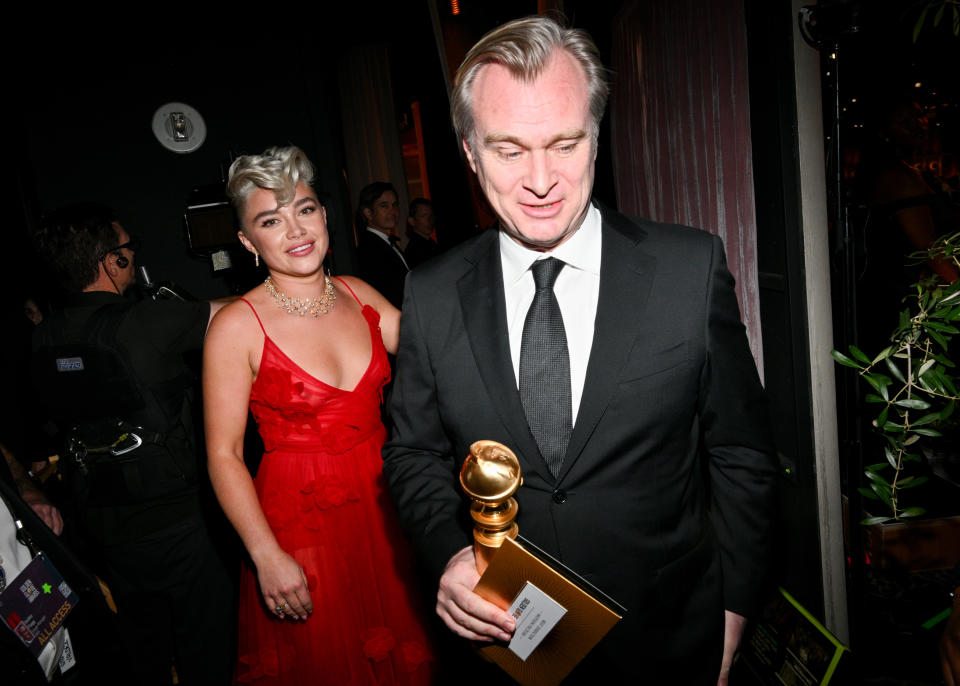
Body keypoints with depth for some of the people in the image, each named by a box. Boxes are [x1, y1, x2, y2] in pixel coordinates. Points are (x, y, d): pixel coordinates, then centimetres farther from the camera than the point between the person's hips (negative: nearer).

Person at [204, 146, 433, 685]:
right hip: (299, 524, -4)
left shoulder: (361, 296, 1)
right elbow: (225, 455, -12)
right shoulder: (237, 327, -13)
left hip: (384, 511, 4)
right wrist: (267, 555, -15)